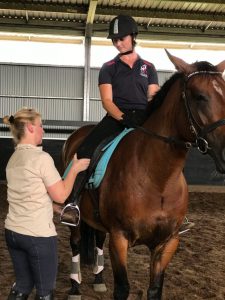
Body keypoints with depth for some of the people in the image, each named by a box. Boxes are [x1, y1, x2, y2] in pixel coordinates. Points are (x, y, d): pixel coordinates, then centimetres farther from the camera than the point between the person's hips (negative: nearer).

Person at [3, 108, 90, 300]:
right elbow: (61, 196, -12)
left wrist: (53, 208, 23)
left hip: (13, 232, 8)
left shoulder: (14, 159, 8)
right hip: (38, 235, -8)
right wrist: (75, 169, -1)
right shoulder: (41, 158, -17)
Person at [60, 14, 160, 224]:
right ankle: (73, 200, -21)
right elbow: (107, 101, -1)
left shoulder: (148, 68, 15)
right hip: (116, 117, -1)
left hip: (144, 119, 1)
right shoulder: (108, 68, 10)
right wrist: (124, 118, -20)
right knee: (86, 149, -25)